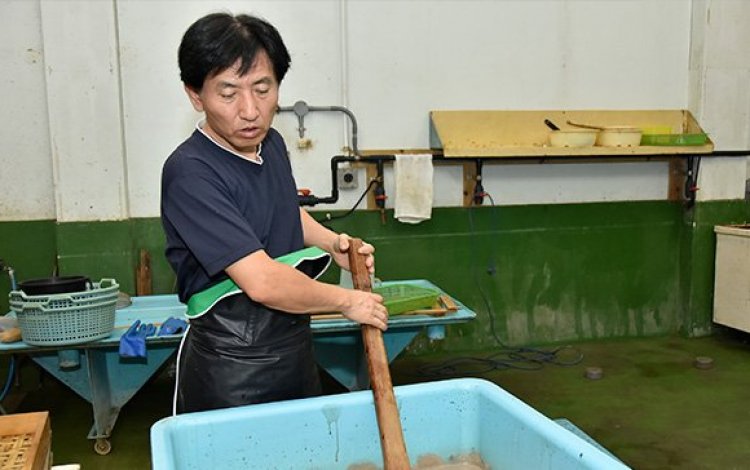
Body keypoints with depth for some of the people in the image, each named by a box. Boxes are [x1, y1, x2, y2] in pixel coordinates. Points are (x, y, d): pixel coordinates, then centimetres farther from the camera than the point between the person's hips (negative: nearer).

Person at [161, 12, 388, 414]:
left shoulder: (272, 144, 2)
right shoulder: (189, 173, -24)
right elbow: (262, 282, -28)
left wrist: (331, 242, 6)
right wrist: (345, 300, -15)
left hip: (295, 348, 8)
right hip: (230, 369, -8)